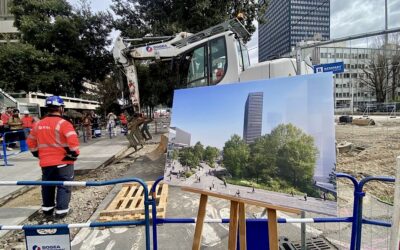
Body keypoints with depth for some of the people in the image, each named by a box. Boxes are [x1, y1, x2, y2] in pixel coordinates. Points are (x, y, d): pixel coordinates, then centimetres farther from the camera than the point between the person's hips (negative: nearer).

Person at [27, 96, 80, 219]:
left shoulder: (38, 124, 6)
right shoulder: (63, 123, -15)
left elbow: (30, 141, 16)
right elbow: (73, 140, -24)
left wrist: (38, 154, 25)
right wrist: (74, 155, -12)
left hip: (45, 162, 6)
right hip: (63, 162, -6)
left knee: (47, 186, 20)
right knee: (63, 186, 5)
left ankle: (47, 208, 33)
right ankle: (61, 210, 9)